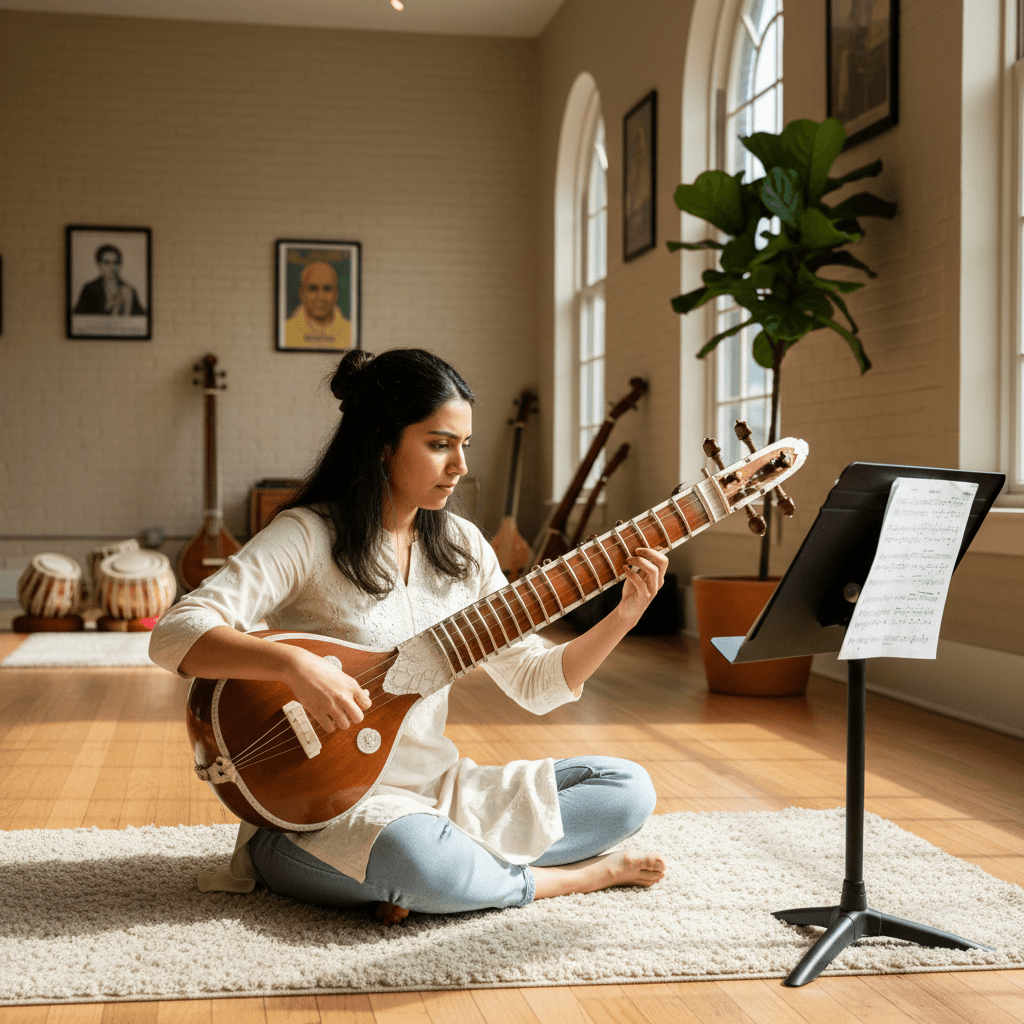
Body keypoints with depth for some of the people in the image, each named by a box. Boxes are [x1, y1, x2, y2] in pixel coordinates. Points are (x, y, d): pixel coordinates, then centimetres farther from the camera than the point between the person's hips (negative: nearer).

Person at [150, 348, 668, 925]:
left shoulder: (462, 547, 8)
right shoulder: (309, 537, -12)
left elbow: (535, 684, 8)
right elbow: (175, 636, -23)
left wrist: (625, 616, -5)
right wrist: (296, 664, -37)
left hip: (437, 788, 7)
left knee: (628, 790, -4)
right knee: (416, 855, -39)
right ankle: (576, 876, -10)